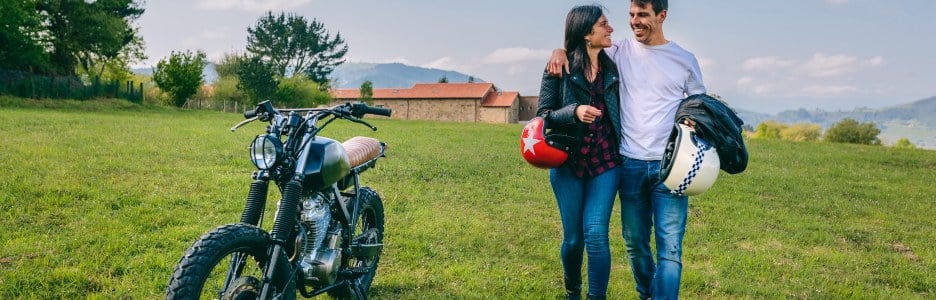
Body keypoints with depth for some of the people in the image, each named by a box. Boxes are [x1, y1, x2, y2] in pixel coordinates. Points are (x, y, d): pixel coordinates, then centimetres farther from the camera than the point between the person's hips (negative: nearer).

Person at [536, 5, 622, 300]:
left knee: (596, 234, -11)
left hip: (605, 163, 2)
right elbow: (543, 115, -5)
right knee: (573, 238, 7)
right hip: (567, 163, -1)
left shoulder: (611, 68, 6)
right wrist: (574, 111, -22)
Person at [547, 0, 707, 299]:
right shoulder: (621, 51, 6)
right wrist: (560, 51, -7)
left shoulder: (685, 60, 5)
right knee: (634, 241, 11)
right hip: (630, 163, 1)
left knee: (670, 248, -7)